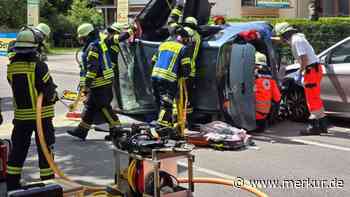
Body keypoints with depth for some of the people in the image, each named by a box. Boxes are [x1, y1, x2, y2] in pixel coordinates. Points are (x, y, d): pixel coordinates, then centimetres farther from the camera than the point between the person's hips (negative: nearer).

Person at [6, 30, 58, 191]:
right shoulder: (39, 65, -16)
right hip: (41, 115, -4)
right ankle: (48, 182, 14)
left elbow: (16, 87, 7)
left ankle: (12, 184, 20)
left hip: (21, 115, 4)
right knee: (45, 149, 8)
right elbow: (49, 90, -16)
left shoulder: (11, 67, -2)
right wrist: (53, 97, 5)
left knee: (18, 149, 15)